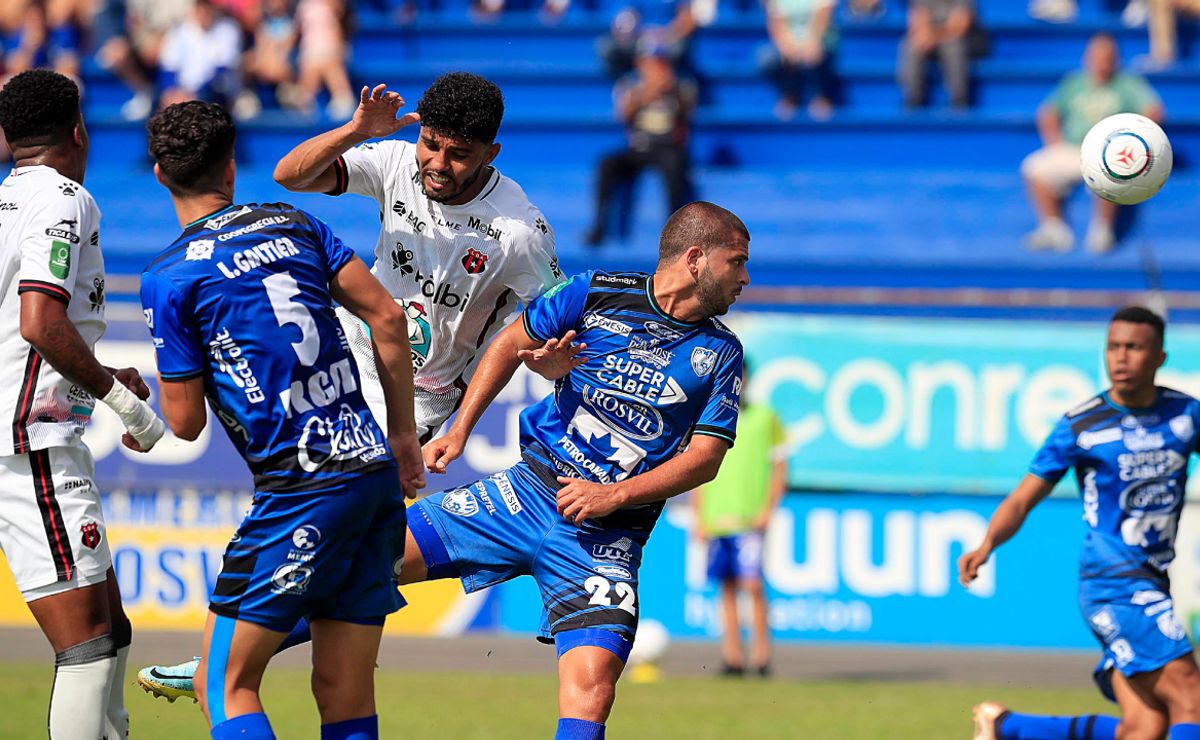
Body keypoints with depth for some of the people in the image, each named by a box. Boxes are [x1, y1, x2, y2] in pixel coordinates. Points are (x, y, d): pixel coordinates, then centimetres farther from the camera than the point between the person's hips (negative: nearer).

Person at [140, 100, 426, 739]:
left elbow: (186, 422, 0)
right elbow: (388, 316, 11)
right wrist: (403, 433, 19)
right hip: (376, 471, 6)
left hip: (300, 491, -6)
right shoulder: (294, 225, 14)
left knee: (226, 685, 0)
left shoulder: (168, 277, -2)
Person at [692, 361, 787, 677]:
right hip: (715, 518, 3)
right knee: (727, 588, 4)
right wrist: (698, 518, 8)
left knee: (752, 584, -13)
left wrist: (767, 511, -4)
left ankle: (762, 653, -6)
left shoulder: (764, 418, 5)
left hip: (750, 519, -3)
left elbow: (779, 468, 6)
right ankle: (732, 656, 7)